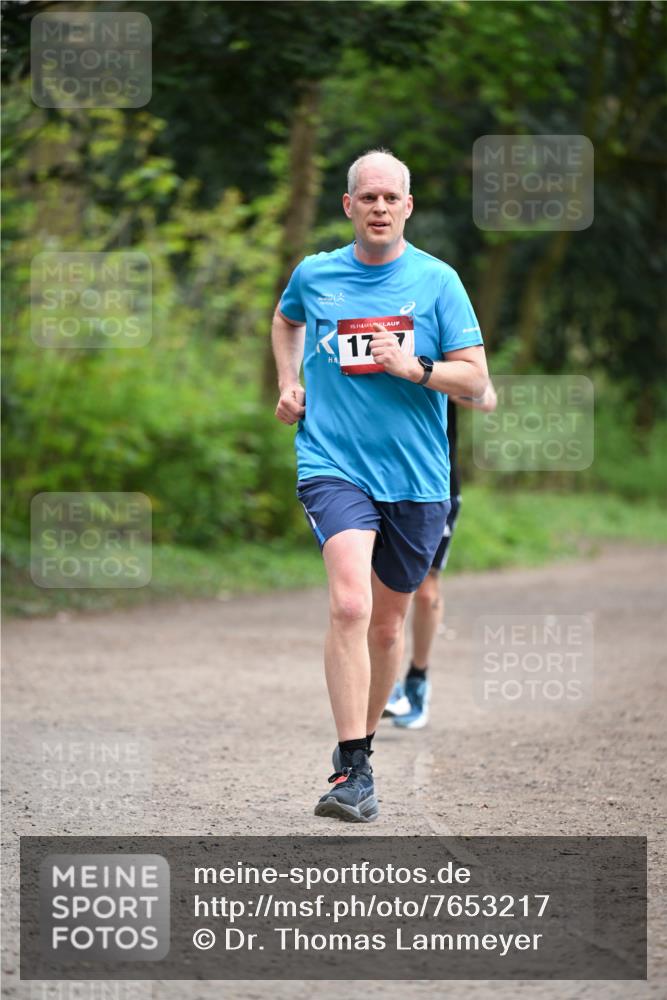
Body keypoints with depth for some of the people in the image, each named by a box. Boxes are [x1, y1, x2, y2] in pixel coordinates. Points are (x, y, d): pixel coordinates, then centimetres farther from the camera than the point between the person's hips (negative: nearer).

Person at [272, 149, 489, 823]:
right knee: (350, 605, -22)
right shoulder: (314, 275, 5)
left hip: (416, 476, 2)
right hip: (334, 465, -2)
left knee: (388, 620, 13)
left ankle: (360, 740, 36)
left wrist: (413, 367, -18)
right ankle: (353, 774, -23)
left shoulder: (436, 280, 0)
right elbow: (285, 320, 30)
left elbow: (475, 379, -2)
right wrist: (288, 383, 15)